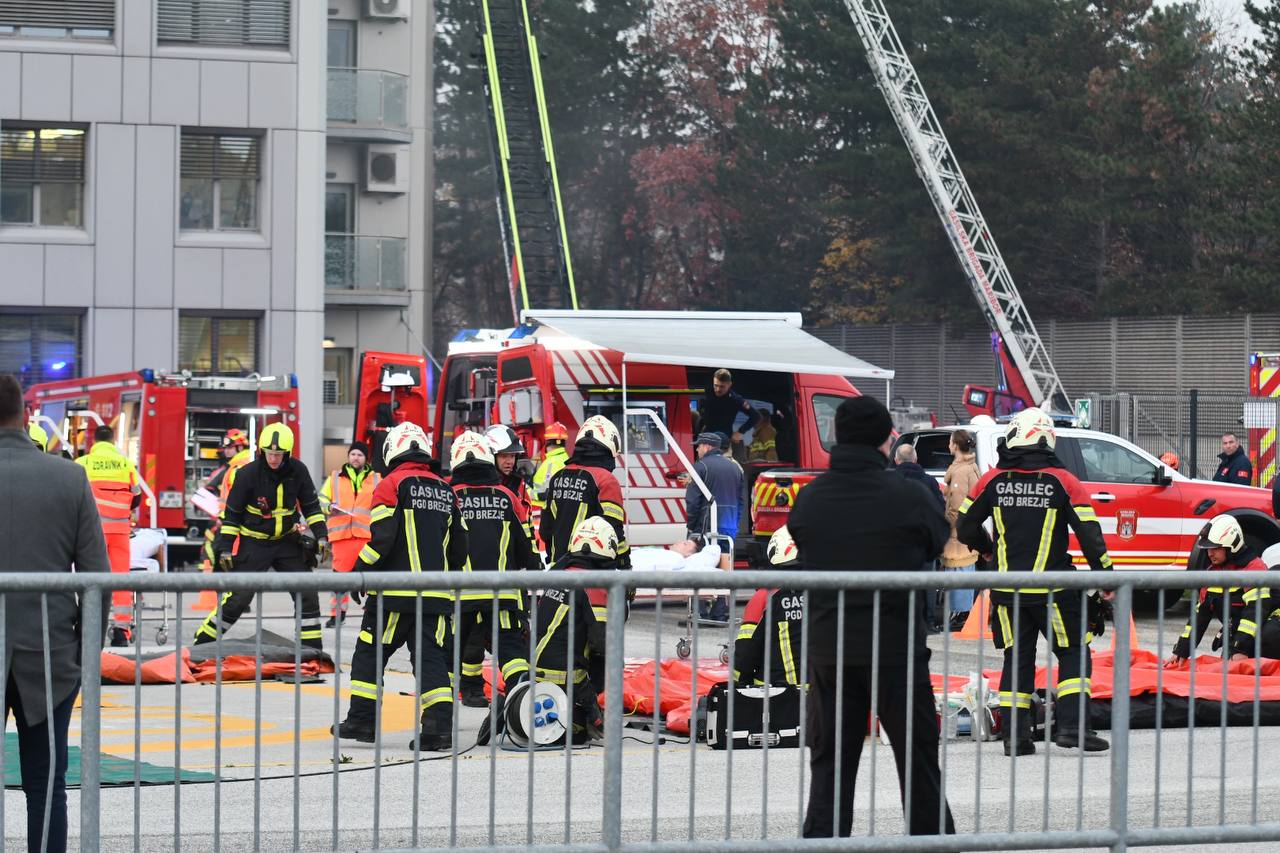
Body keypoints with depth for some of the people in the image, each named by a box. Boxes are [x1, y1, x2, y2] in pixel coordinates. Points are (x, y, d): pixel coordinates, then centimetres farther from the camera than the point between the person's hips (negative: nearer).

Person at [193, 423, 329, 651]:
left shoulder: (298, 471, -7)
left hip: (287, 541, 4)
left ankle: (313, 649, 9)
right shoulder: (248, 474, -17)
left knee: (307, 595, -1)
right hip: (253, 544, -4)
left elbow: (311, 506, 6)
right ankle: (201, 645, -2)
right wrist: (225, 548, -10)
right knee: (237, 598, -10)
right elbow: (230, 514, -8)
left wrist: (321, 536, -3)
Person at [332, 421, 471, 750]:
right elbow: (459, 545, 17)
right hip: (437, 594, 5)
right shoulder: (445, 491, 14)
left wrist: (360, 573, -1)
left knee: (370, 651, 8)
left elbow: (382, 538, -13)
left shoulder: (392, 485, -6)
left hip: (397, 592, -5)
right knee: (431, 657, 3)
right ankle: (440, 724, -10)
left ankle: (362, 719, 8)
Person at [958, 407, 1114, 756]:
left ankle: (1015, 735, 7)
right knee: (1073, 653, 8)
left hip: (1007, 589, 3)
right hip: (1051, 591, -3)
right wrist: (1106, 577, 3)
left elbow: (965, 527, 7)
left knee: (1017, 658, 12)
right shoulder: (1063, 482, -7)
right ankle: (1071, 725, -4)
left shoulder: (992, 481, -1)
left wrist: (987, 549, 28)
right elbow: (1089, 534, -7)